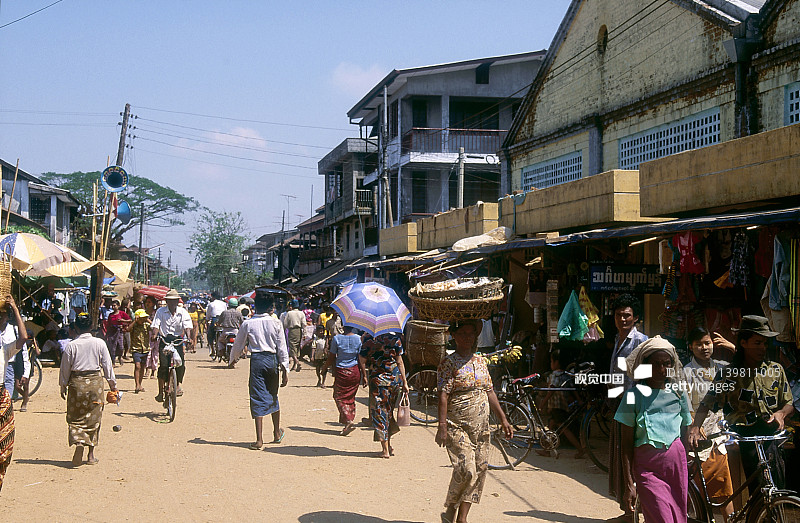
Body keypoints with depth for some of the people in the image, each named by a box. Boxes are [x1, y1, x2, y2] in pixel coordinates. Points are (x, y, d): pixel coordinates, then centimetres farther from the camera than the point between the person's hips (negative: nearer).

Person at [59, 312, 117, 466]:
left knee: (76, 418, 7)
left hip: (76, 382, -1)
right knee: (93, 417, 9)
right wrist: (112, 383, 13)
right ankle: (91, 454, 14)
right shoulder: (99, 343, -4)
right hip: (95, 381, 1)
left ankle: (79, 444, -17)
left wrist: (63, 385, 13)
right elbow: (107, 365, 2)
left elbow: (65, 368, 0)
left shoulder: (72, 345, -6)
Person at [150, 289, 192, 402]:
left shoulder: (182, 312, 5)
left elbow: (187, 326, -5)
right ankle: (161, 391, -5)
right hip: (164, 340, -1)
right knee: (163, 365, -12)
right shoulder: (160, 312, 4)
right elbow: (156, 325, -6)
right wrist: (154, 335, -26)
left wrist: (188, 336, -25)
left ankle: (178, 384, 19)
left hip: (178, 340, 1)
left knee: (181, 364, -8)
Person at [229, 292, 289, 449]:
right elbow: (282, 348, 0)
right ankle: (277, 433, 32)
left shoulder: (248, 323, -2)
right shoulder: (276, 323, -1)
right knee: (273, 397, 18)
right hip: (273, 360, 1)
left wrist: (232, 360, 27)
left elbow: (238, 345, 8)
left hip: (256, 361, -1)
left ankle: (259, 439, -6)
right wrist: (285, 369, 5)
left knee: (258, 398, 0)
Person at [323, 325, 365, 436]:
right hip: (355, 372, 3)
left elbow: (331, 358, -2)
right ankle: (348, 422, 17)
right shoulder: (358, 339, -6)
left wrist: (324, 368, 15)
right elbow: (361, 360, -6)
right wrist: (364, 375, 1)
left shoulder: (336, 338, -10)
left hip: (341, 372, -2)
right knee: (350, 397, 14)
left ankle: (348, 421, -12)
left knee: (339, 397, 5)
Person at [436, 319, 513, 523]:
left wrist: (503, 420, 14)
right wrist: (442, 426, -21)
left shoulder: (480, 361, 13)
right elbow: (443, 395, -13)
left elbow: (489, 392, 18)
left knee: (480, 470, 4)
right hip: (457, 427, -7)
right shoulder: (449, 363, -7)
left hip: (481, 427, 7)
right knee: (466, 470, -16)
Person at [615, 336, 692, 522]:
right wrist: (629, 483, -6)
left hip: (676, 461, 4)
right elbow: (627, 442, -2)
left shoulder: (677, 391, 9)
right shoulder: (634, 394, -2)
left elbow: (687, 431, 17)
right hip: (647, 467, -4)